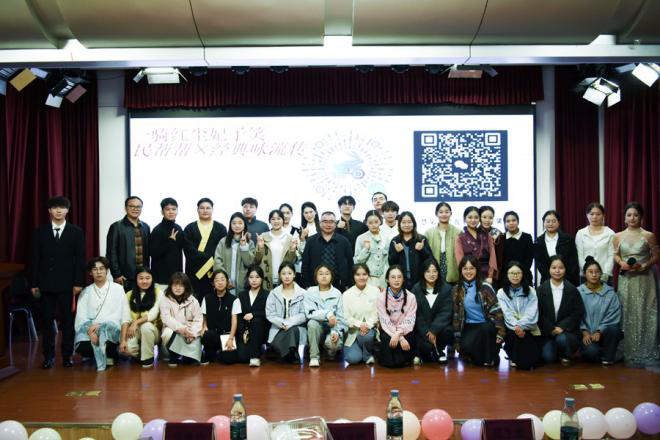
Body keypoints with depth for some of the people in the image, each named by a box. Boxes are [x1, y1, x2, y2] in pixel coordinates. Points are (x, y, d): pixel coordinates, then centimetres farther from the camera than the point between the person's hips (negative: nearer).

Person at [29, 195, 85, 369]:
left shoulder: (76, 232, 3)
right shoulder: (40, 232, 7)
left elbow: (80, 259, 1)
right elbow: (35, 259, 5)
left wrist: (78, 283, -6)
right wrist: (33, 283, 0)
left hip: (67, 284, -1)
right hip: (46, 284, 1)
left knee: (68, 321, 3)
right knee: (47, 321, 5)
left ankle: (67, 355, 13)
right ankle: (49, 356, 14)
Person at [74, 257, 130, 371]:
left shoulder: (118, 289, 9)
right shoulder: (86, 292, 14)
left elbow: (125, 317, 4)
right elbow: (81, 317, 2)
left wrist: (123, 340, -8)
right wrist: (90, 331, -20)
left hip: (112, 328, -2)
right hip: (90, 328, 2)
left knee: (104, 328, -38)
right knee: (82, 347, -30)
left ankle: (101, 366, -19)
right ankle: (109, 355, 0)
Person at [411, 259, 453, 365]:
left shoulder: (446, 289, -2)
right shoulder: (416, 289, -2)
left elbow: (446, 312, -9)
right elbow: (417, 314, -6)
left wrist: (433, 330, -21)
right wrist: (427, 334, -16)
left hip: (440, 326, 1)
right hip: (422, 328, -1)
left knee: (447, 331, -31)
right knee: (426, 347, -26)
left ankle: (441, 352, 2)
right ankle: (420, 353, 14)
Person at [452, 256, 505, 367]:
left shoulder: (485, 287, -6)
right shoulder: (456, 290, 2)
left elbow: (496, 310, -9)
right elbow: (456, 315, 3)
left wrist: (500, 332, -18)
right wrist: (457, 338, 0)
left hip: (487, 325, -1)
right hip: (470, 326, 1)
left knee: (486, 328, -35)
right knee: (466, 346, -28)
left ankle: (492, 358, -9)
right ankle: (480, 356, 7)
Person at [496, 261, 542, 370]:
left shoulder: (530, 291, 8)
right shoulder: (502, 293, 6)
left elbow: (531, 313, -6)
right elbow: (507, 314, -6)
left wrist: (521, 325, -23)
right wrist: (516, 326, -25)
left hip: (529, 328, 0)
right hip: (511, 328, 1)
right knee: (516, 334, -32)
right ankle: (513, 357, 0)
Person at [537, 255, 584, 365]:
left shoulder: (572, 289, 0)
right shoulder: (542, 289, 1)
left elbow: (578, 312, -4)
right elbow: (539, 314, -2)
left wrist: (562, 327, -14)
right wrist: (551, 329, -13)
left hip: (568, 330, 0)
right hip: (548, 332, 1)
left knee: (562, 339, -33)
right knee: (548, 358, -20)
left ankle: (566, 356, 1)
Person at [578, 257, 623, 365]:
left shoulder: (610, 293, 2)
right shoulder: (578, 292, -1)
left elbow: (613, 316, -3)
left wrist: (599, 331, -12)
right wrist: (584, 332, -15)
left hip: (604, 333, 2)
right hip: (586, 333, -2)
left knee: (613, 329, -32)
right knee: (591, 351, -30)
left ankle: (607, 358, -8)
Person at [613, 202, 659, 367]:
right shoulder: (618, 236, 4)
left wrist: (644, 266, -15)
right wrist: (621, 263, -8)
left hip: (645, 278, -2)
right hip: (626, 279, 2)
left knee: (644, 313, -1)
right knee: (627, 313, 5)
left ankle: (645, 352, 9)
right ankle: (629, 352, 14)